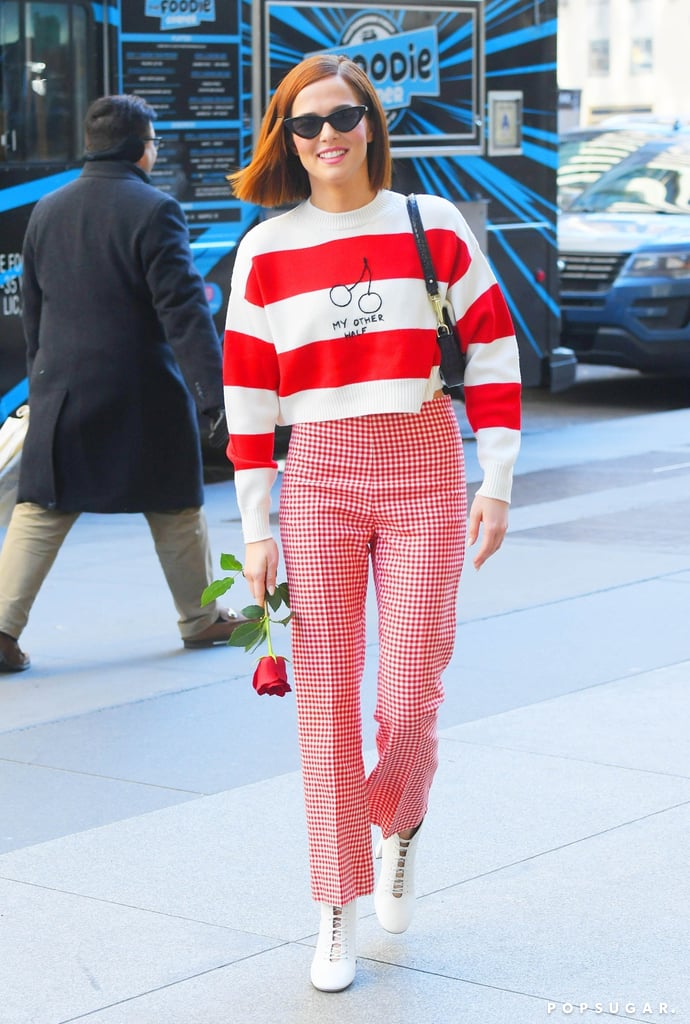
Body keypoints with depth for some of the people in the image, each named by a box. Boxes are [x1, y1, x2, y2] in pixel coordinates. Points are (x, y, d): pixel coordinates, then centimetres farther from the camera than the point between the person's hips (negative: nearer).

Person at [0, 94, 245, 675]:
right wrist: (215, 394, -17)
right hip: (143, 397, -4)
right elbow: (184, 311, -17)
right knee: (176, 508, 12)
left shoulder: (47, 212, 7)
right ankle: (202, 620, 25)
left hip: (62, 393, 4)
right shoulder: (154, 211, -12)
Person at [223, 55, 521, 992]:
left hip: (426, 477, 0)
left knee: (411, 694, -2)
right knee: (326, 698, 0)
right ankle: (338, 914, 10)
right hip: (318, 482, 1)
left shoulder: (436, 230, 1)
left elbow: (493, 354, 4)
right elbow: (248, 396, 3)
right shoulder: (265, 251, 2)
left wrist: (496, 484, -1)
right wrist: (256, 531, -1)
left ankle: (401, 824, 33)